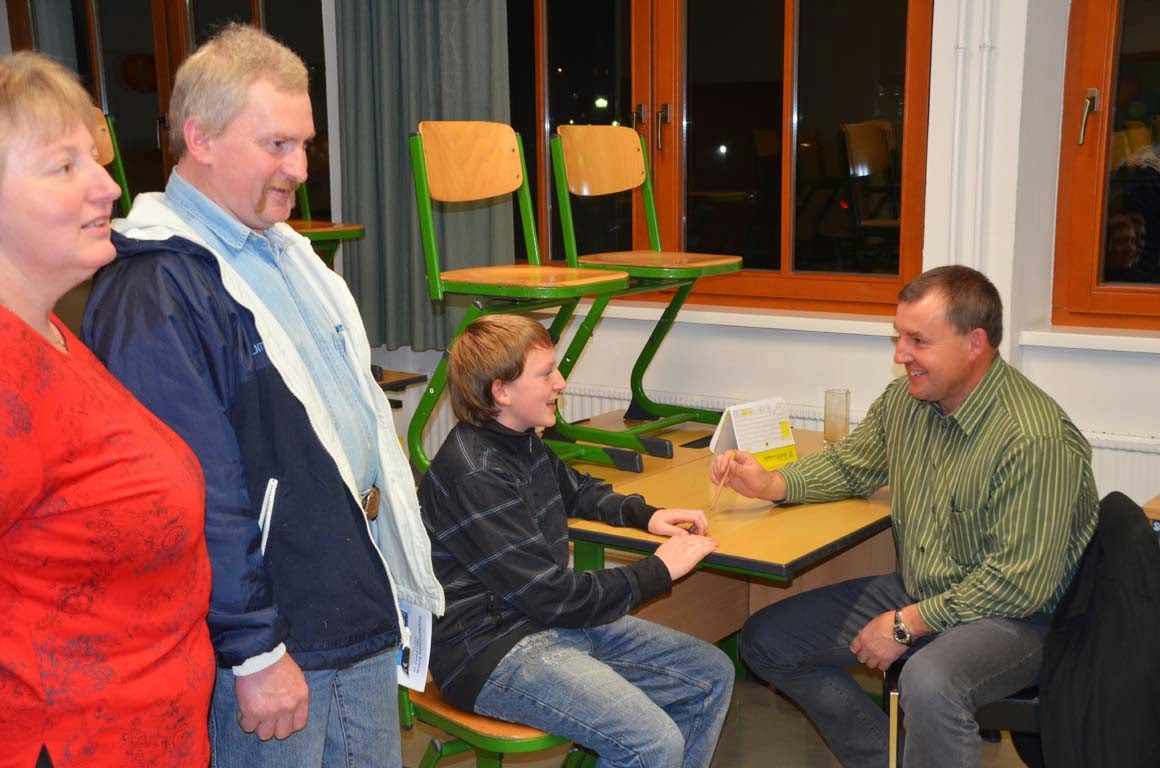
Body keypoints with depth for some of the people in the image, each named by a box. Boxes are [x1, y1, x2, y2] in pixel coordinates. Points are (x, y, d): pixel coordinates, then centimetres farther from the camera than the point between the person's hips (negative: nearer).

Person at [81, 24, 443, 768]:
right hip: (276, 648, -9)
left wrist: (396, 557, 20)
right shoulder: (152, 297, -21)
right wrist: (254, 652, -19)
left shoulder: (285, 252, 10)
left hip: (365, 608, 9)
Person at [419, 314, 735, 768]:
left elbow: (578, 491, 28)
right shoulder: (474, 476, -22)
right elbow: (551, 597, -22)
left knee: (712, 675, 7)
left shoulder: (522, 442, 7)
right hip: (493, 652, -10)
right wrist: (659, 571, -12)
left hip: (553, 622, 10)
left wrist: (647, 515, 8)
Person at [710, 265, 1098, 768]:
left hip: (1013, 616, -8)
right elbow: (850, 466, 17)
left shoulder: (1036, 439, -26)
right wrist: (772, 485, -2)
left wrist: (907, 625, -20)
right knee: (766, 641, 4)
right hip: (914, 593, 8)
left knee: (929, 681, -40)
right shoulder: (904, 400, -2)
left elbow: (1021, 583, -25)